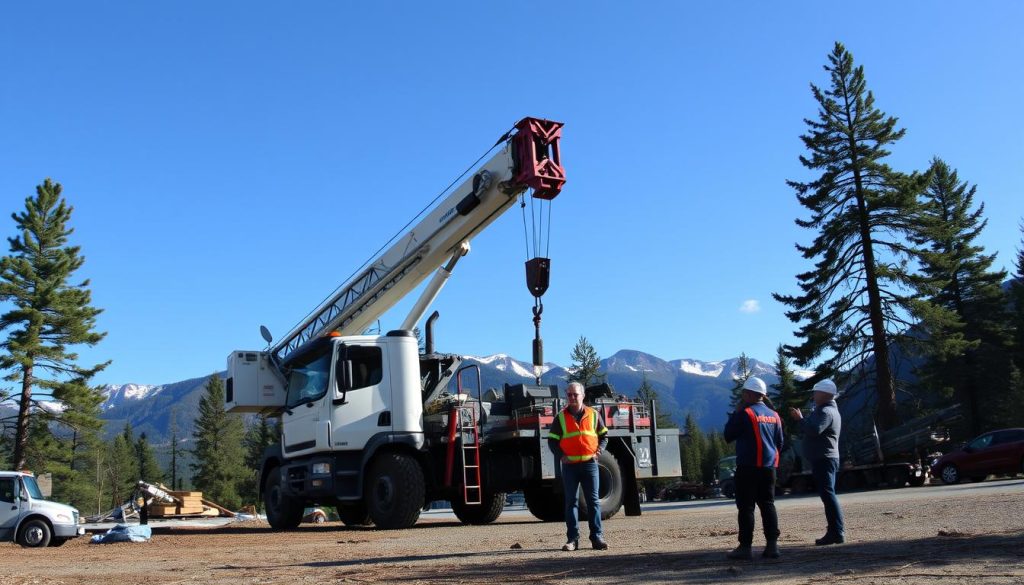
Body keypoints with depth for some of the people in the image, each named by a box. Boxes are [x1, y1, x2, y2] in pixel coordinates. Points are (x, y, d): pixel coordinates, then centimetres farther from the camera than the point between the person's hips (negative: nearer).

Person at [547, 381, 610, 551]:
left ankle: (597, 537, 4)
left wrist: (599, 451, -2)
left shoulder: (593, 415, 8)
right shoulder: (560, 418, 5)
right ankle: (572, 539, 6)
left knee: (593, 500, 1)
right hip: (569, 465, 0)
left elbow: (604, 435, 14)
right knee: (570, 501, 2)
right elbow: (552, 440, 6)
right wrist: (560, 456, -8)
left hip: (589, 463, 0)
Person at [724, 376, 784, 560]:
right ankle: (772, 545, 7)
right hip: (769, 467, 7)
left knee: (746, 507, -2)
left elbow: (728, 436, -6)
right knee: (767, 505, 10)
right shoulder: (774, 415, 11)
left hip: (748, 468, -6)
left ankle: (745, 547, -1)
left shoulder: (745, 413, -12)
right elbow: (779, 443, 15)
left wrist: (735, 412, 0)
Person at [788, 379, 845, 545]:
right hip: (824, 459, 11)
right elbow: (811, 430, 23)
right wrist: (800, 419, 9)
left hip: (823, 459, -11)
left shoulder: (826, 412, -14)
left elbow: (814, 430, -29)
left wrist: (800, 419, -17)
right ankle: (835, 532, 17)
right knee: (828, 495, 13)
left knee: (827, 494, -13)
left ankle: (837, 533, -14)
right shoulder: (824, 410, 21)